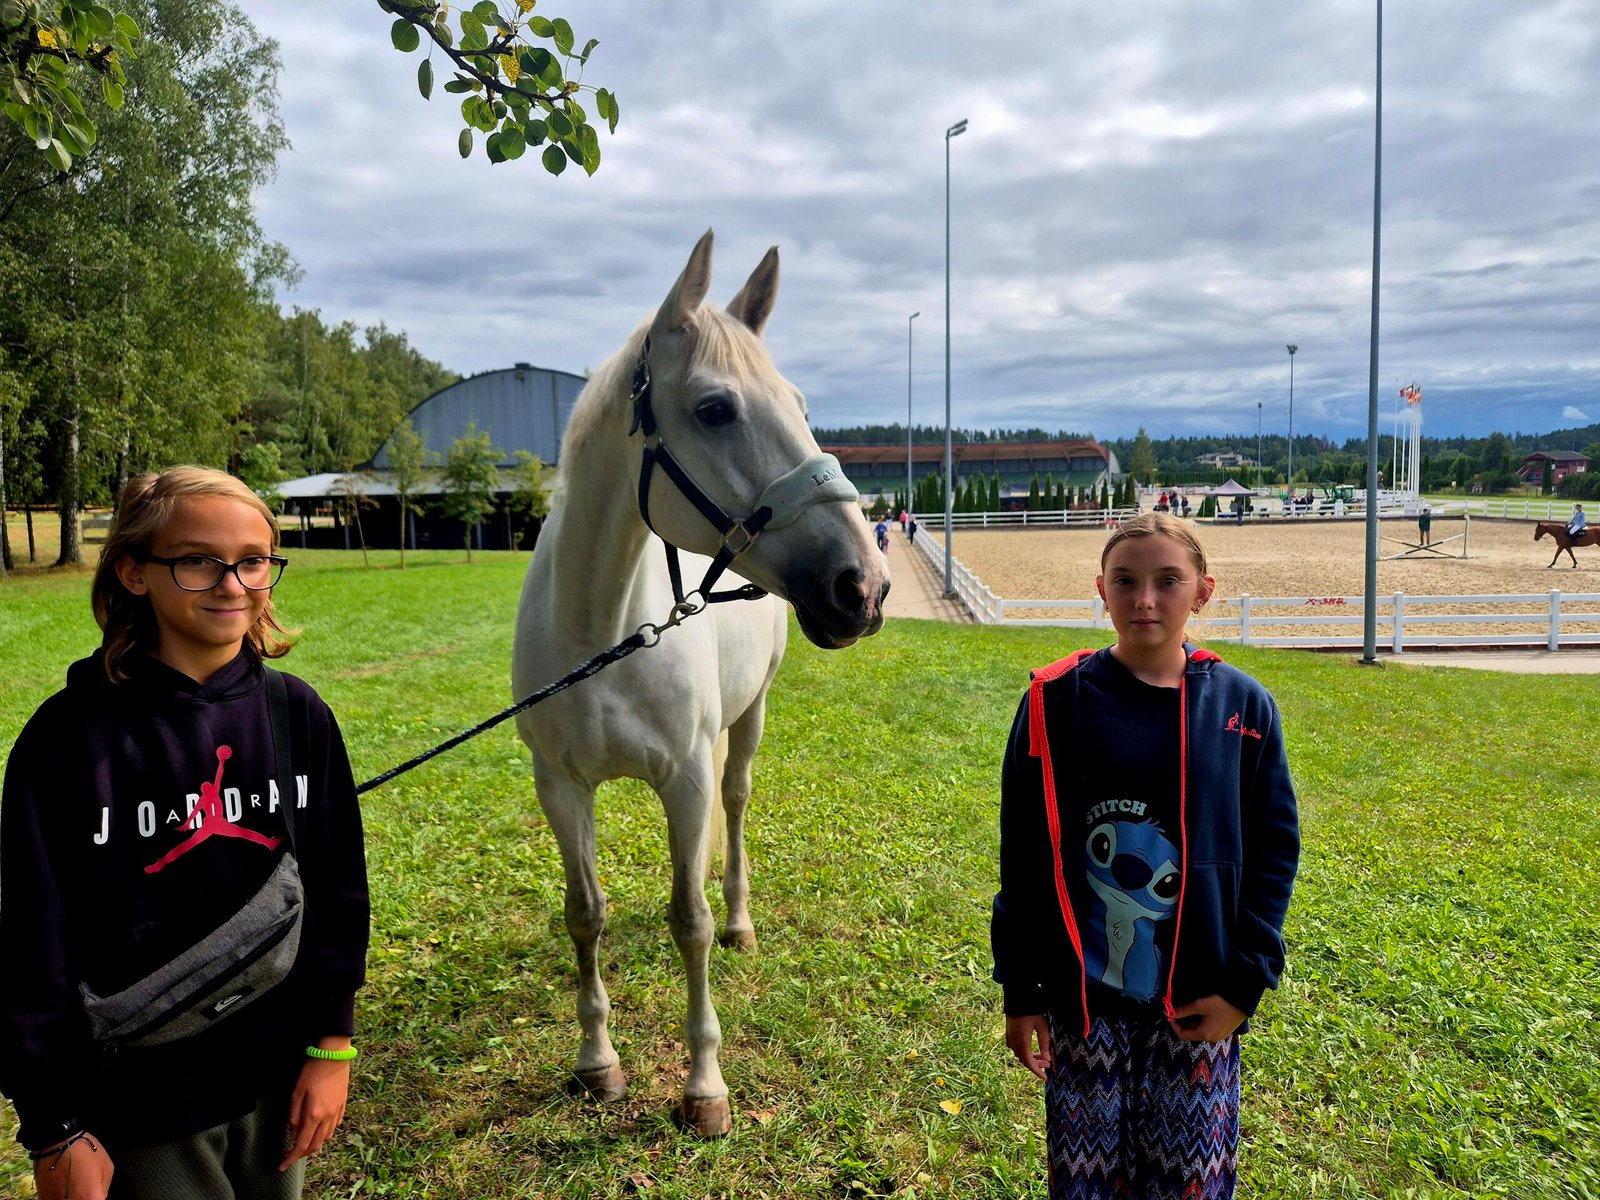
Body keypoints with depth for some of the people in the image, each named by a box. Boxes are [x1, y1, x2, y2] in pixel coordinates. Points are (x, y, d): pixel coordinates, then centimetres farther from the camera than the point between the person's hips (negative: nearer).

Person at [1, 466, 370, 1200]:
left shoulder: (297, 715, -5)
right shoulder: (72, 735, -14)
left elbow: (336, 887, 1)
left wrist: (331, 1043, 0)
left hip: (277, 1078, 3)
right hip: (140, 1098, -3)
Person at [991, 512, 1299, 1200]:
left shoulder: (1243, 706, -2)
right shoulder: (1056, 701, -6)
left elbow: (1274, 848, 2)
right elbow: (1022, 853, -3)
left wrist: (1246, 982, -4)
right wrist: (1019, 989, -2)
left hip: (1198, 1002, 1)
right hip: (1082, 997, -1)